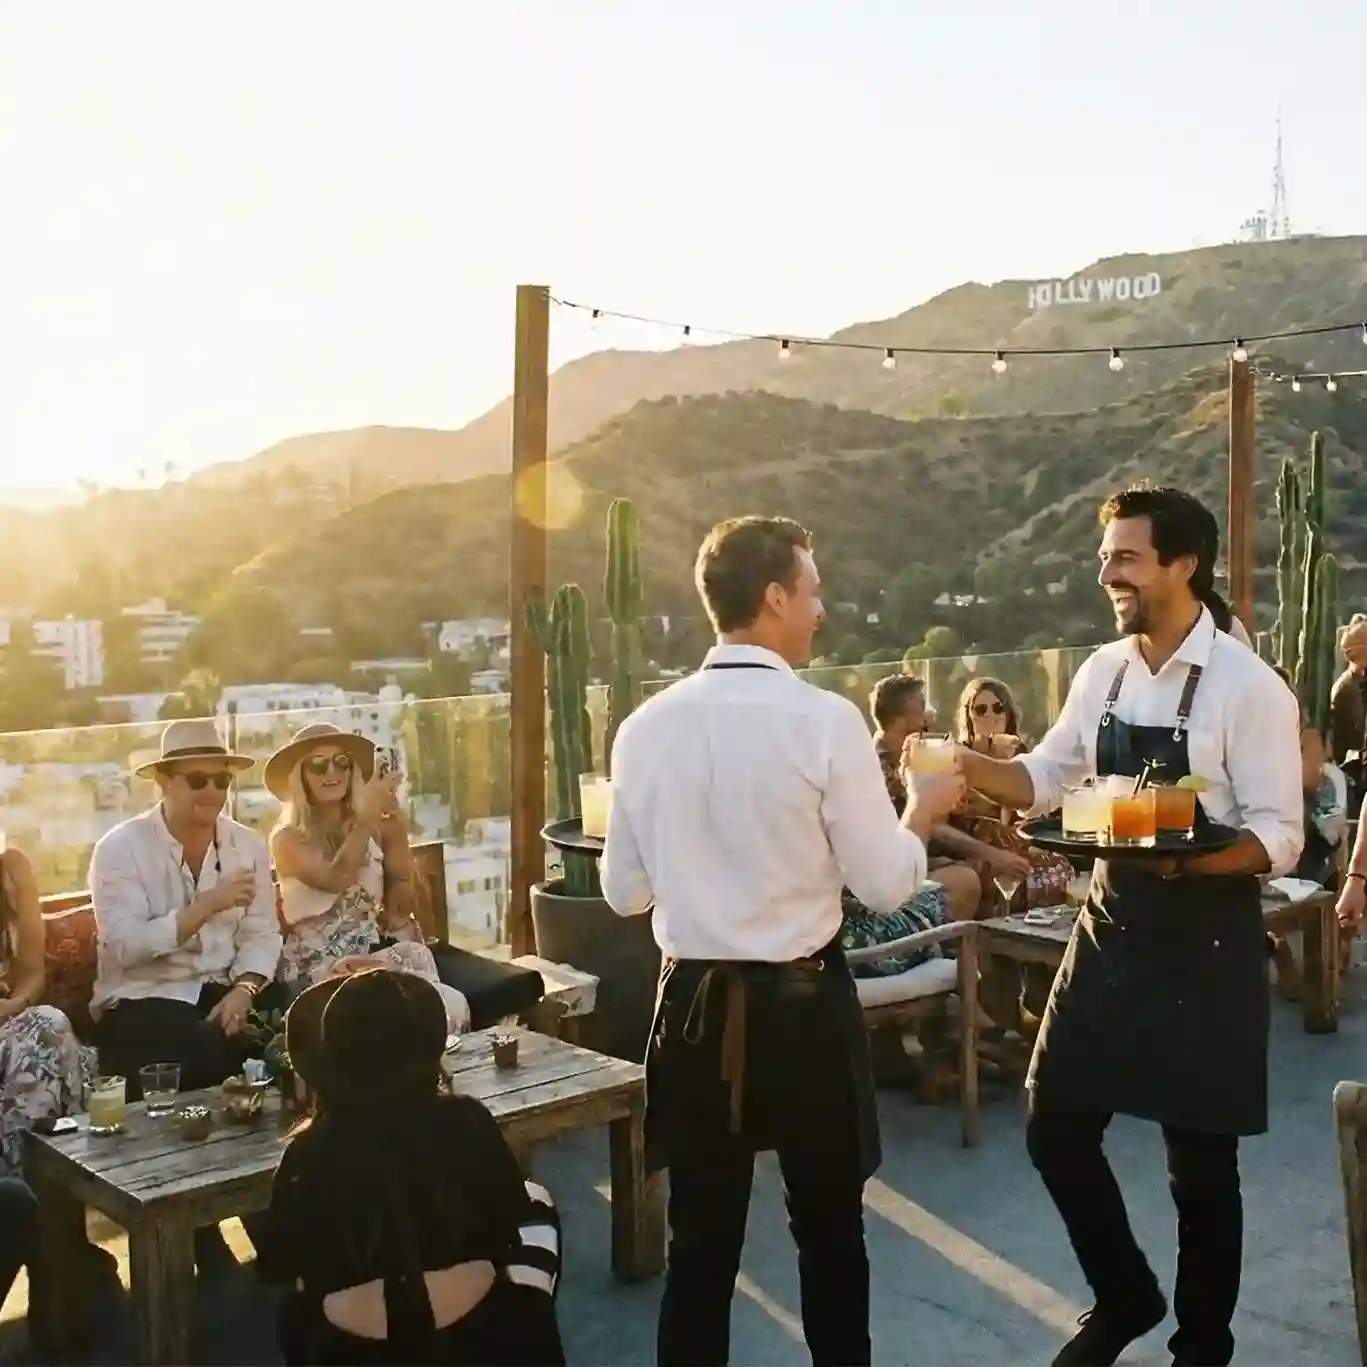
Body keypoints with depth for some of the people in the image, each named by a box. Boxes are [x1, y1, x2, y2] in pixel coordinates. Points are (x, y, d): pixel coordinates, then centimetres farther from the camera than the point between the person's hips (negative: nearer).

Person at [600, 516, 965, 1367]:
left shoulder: (645, 727, -2)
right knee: (830, 1233, 17)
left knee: (701, 1240, 14)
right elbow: (886, 885, -10)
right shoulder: (825, 720, -15)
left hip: (693, 1005, 3)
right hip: (805, 1005, -3)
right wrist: (925, 811, 8)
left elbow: (625, 891, 6)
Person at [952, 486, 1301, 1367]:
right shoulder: (1103, 672, 4)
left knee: (1200, 1161, 9)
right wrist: (965, 764, -6)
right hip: (1111, 928, 6)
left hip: (1206, 941, -6)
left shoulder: (1248, 686, -15)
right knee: (1057, 1132, 10)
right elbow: (1045, 780, 12)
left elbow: (1279, 838, -16)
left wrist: (1185, 860, -32)